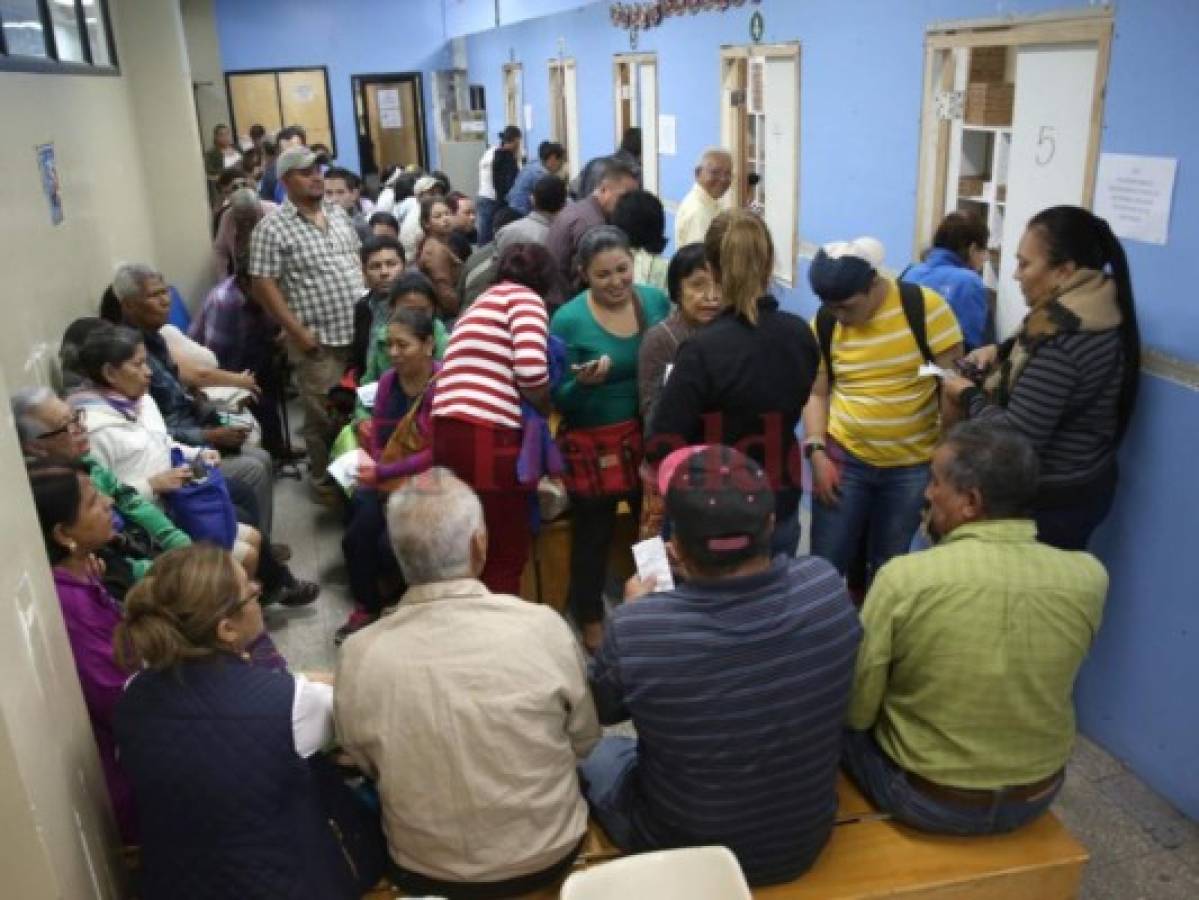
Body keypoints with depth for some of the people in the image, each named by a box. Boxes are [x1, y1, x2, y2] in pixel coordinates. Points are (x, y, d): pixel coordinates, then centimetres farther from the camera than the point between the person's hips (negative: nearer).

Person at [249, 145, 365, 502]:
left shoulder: (337, 212, 9)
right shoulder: (272, 227, -11)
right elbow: (263, 285, -13)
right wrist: (298, 332, -16)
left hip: (359, 331, 6)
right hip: (318, 340, -6)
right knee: (323, 416, 4)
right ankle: (326, 482, 21)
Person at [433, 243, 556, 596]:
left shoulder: (481, 303, 29)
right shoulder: (524, 297, 2)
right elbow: (529, 368, -14)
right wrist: (546, 409, 3)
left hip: (448, 431, 9)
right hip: (486, 437, -8)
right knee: (506, 556, 3)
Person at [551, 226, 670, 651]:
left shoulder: (656, 300, -2)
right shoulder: (568, 320, -14)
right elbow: (559, 399, -11)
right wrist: (582, 383, -32)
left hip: (652, 436, 4)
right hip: (595, 444, -4)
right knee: (593, 536, 13)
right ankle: (591, 624, 32)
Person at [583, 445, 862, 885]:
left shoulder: (634, 630, -32)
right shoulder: (825, 585, -24)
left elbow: (600, 712, -8)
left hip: (682, 856, -3)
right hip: (805, 844, 3)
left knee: (597, 751, 26)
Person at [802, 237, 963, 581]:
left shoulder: (924, 307, -13)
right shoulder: (825, 322, -4)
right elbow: (816, 392, 5)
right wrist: (816, 453, -6)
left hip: (912, 465, -1)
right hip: (844, 458, 2)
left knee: (887, 568, 13)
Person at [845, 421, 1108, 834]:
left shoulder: (904, 577, -27)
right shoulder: (1089, 578, -15)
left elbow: (855, 711, -15)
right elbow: (1033, 679, 5)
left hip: (923, 799, -4)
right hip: (1037, 795, 4)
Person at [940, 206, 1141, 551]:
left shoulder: (1060, 340, -28)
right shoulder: (1096, 317, 2)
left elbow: (1016, 439, -28)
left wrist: (969, 395, -14)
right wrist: (1001, 352, 3)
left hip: (1051, 504, -9)